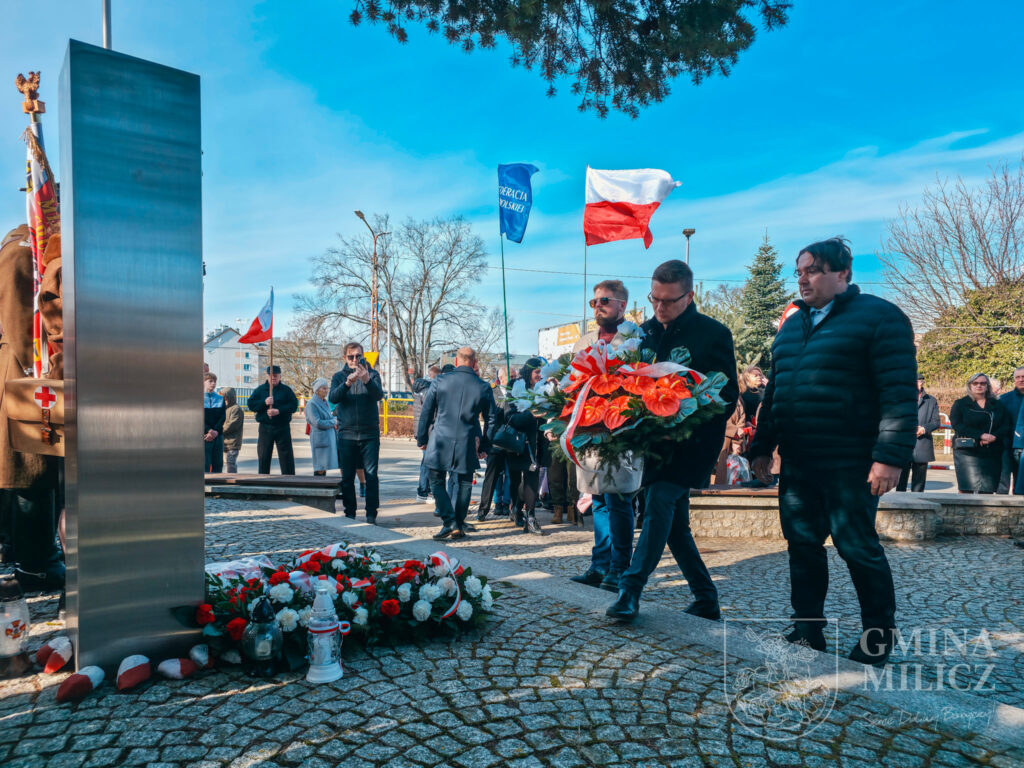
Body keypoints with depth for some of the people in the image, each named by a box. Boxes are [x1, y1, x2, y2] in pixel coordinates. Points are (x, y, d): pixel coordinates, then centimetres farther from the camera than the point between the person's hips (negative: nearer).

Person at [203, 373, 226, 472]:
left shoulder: (220, 399, 12)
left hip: (218, 435, 3)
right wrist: (209, 431, -18)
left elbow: (223, 417, 3)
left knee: (218, 464, 5)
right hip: (204, 436, -3)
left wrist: (215, 431, -11)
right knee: (205, 464, -5)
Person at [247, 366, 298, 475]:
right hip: (265, 427, 2)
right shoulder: (260, 389, 9)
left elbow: (294, 405, -5)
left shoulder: (286, 390, 5)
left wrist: (279, 411, -17)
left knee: (286, 455, -1)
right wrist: (264, 403, -14)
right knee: (263, 456, 6)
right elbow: (251, 405, 2)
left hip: (283, 427, -1)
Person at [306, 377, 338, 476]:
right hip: (320, 439, -8)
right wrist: (334, 422, -9)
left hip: (330, 438, 8)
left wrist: (334, 419, 3)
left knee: (324, 467, 10)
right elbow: (317, 423, -17)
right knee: (320, 469, -6)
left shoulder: (325, 402, 15)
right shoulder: (311, 404, -11)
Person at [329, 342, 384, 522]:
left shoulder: (372, 374, 5)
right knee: (347, 477, 6)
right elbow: (333, 398, -9)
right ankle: (349, 513, 17)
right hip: (346, 435, 2)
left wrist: (367, 381, -32)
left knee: (371, 475, -3)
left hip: (370, 434, -1)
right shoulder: (339, 377, 8)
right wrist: (347, 383, -27)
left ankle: (371, 514, 3)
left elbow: (379, 395, -13)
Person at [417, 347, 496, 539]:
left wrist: (422, 439, 11)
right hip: (467, 444, 1)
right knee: (465, 483, 15)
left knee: (437, 482, 10)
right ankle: (459, 525, 17)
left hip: (440, 440, -1)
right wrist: (483, 446, 17)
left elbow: (426, 411, 1)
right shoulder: (483, 387, -1)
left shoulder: (441, 380, -3)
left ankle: (450, 522, 0)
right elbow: (490, 421, 6)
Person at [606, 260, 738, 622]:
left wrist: (688, 427, -20)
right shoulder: (646, 331, 9)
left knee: (660, 501, -18)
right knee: (675, 523, 10)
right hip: (653, 442, 6)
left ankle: (630, 588, -9)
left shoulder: (714, 333, -6)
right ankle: (705, 600, 23)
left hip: (688, 446, -6)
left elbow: (727, 396, -7)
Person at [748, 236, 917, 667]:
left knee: (857, 546, 2)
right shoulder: (792, 325, 16)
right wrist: (762, 446, 16)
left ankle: (879, 637, 22)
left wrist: (891, 455, -19)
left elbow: (899, 393, -12)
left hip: (849, 464, -6)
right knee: (803, 545, 10)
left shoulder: (878, 317, -5)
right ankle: (807, 632, 23)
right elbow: (774, 390, 19)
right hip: (797, 462, 7)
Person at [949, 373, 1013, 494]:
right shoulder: (960, 404, 8)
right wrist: (981, 435, -15)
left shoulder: (998, 405, 18)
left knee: (987, 490, -2)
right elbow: (957, 425, -6)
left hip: (992, 454, 3)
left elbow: (1007, 425, 8)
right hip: (967, 452, -3)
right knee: (967, 489, -11)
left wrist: (993, 436, -11)